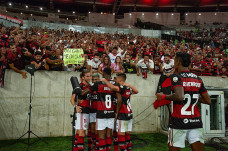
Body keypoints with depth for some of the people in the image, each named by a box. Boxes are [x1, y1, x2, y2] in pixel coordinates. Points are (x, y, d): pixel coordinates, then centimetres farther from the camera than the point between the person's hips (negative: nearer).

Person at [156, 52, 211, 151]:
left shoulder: (176, 76, -9)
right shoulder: (198, 79, 9)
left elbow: (180, 97, -25)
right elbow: (208, 101, 13)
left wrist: (163, 97, -11)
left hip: (179, 122, -5)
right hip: (196, 122, 5)